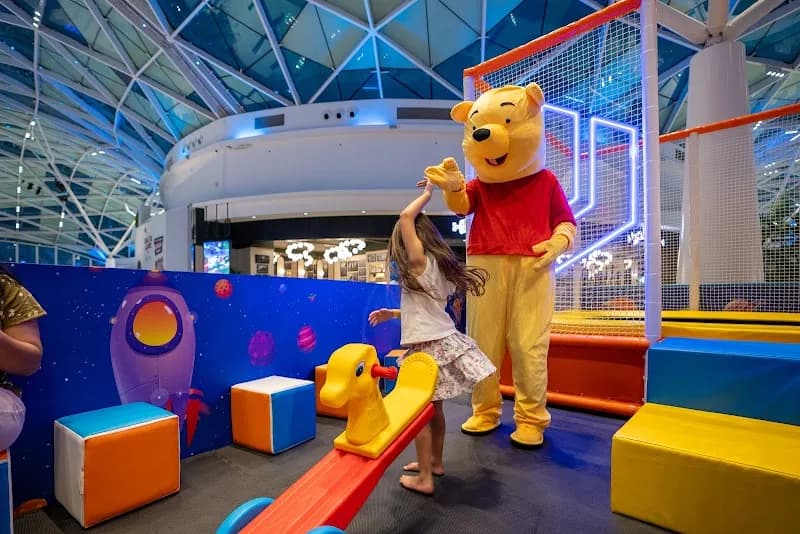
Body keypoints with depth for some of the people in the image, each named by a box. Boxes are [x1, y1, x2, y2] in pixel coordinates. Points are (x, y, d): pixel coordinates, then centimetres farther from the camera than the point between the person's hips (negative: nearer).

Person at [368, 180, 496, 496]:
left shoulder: (420, 263, -12)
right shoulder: (438, 266, 12)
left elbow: (406, 217, -18)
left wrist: (427, 194, -4)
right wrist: (393, 314, 18)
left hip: (427, 347, -8)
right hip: (442, 341, 8)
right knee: (433, 408, 20)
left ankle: (424, 478, 16)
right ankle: (435, 462, 36)